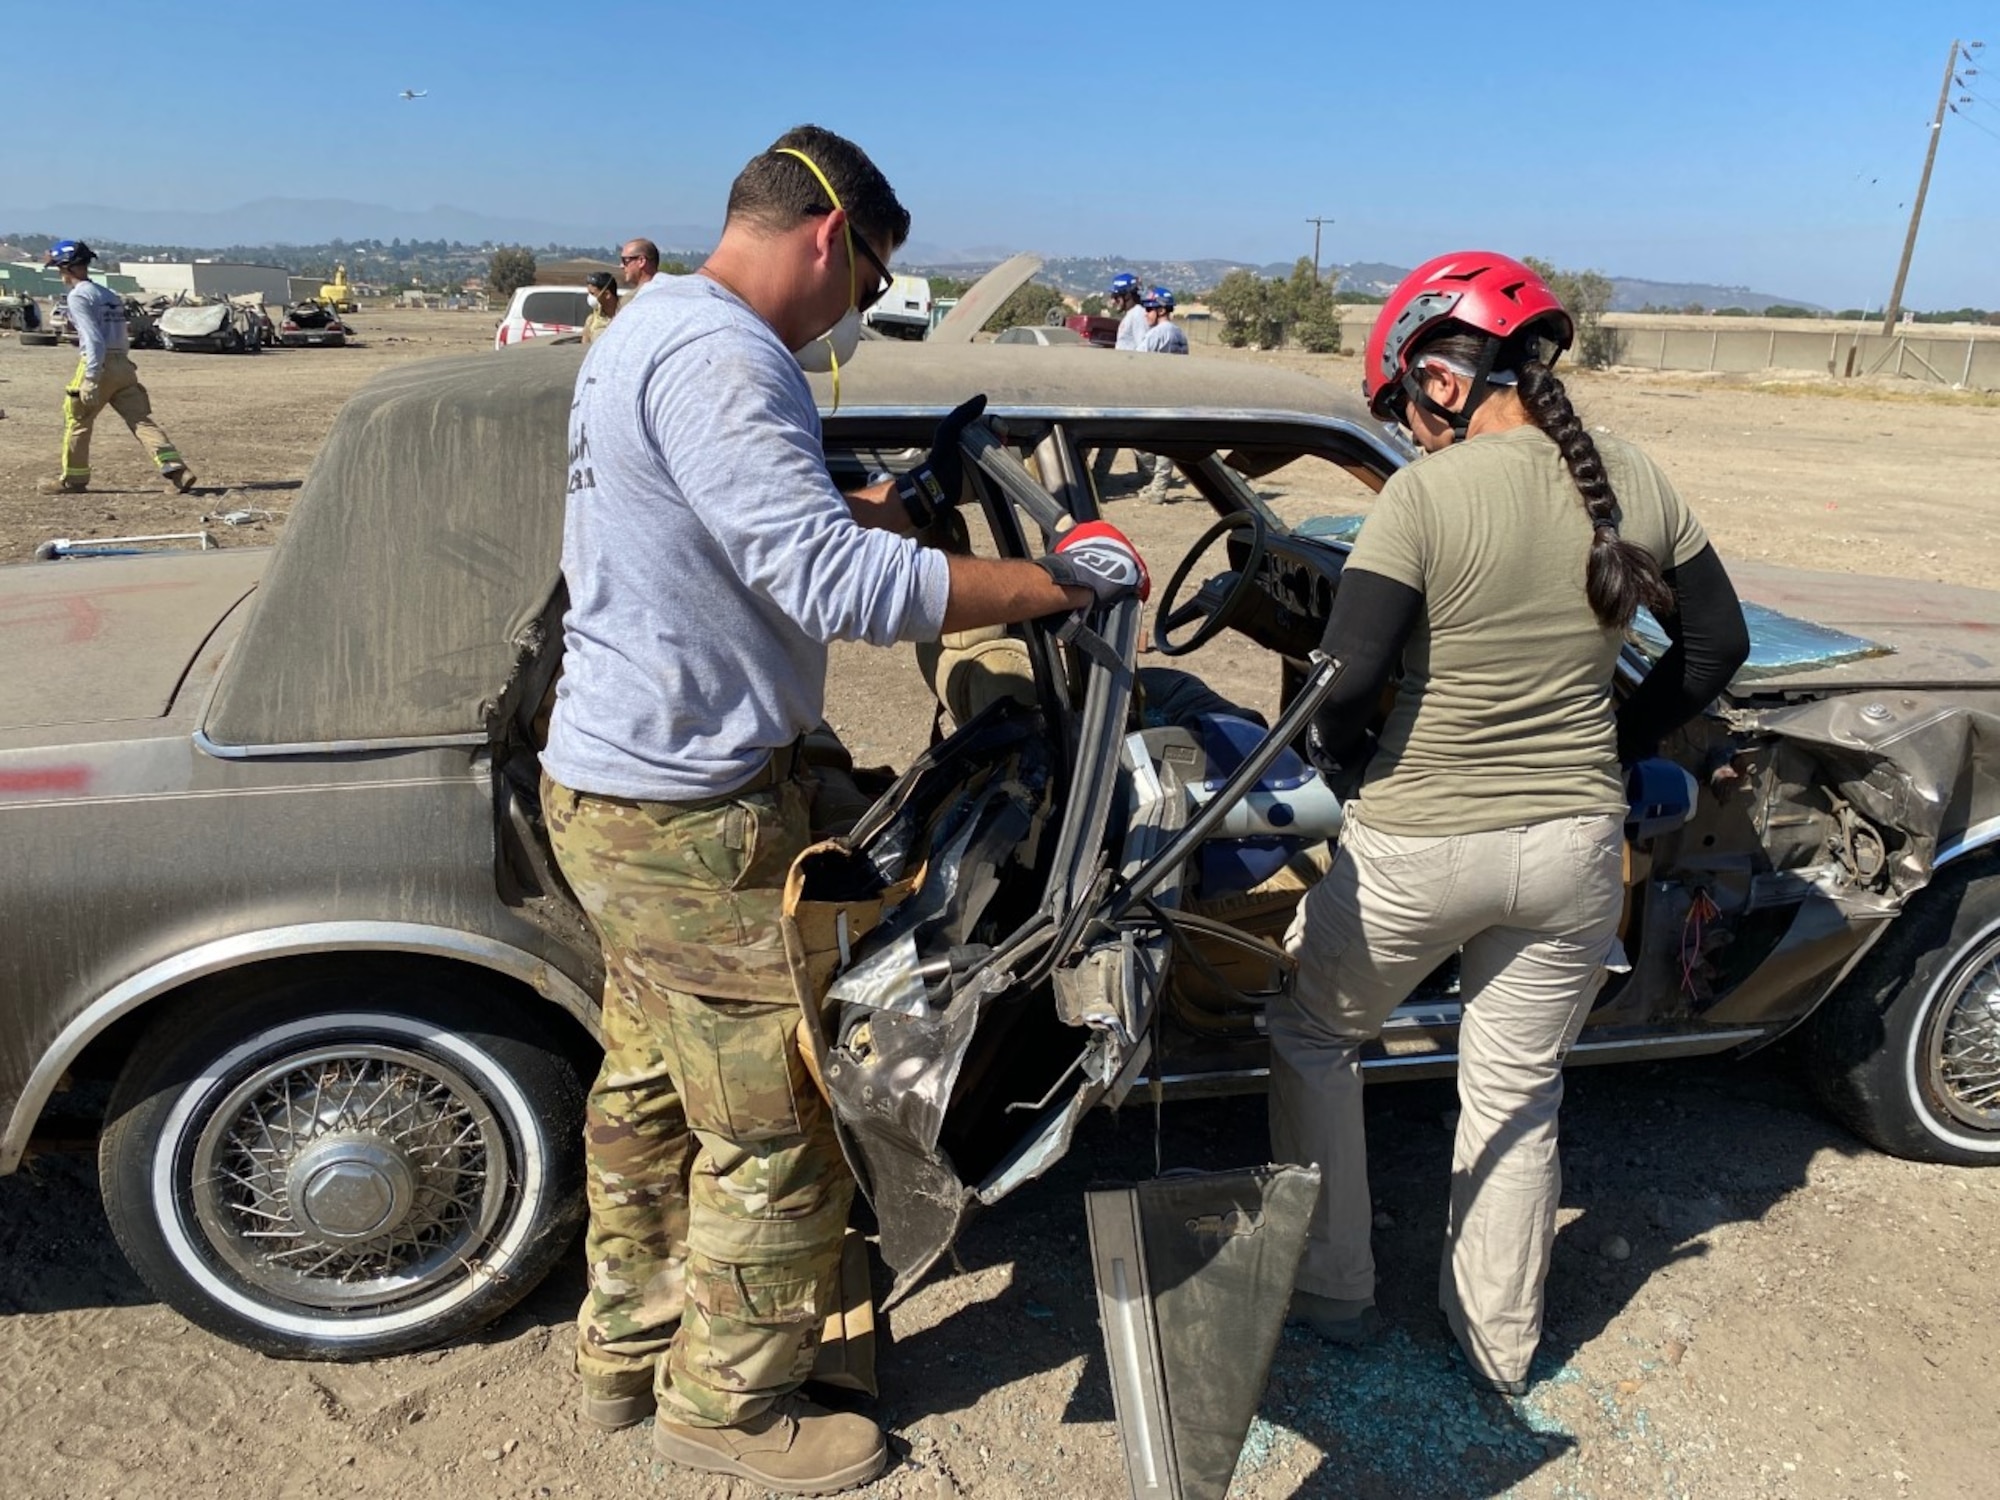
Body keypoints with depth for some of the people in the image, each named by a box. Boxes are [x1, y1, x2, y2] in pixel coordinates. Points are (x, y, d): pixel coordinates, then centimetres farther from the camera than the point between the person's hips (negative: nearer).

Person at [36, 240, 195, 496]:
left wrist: (90, 379, -20)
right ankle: (175, 469, -17)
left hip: (99, 364, -7)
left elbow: (93, 339, -17)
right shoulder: (110, 294, 19)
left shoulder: (78, 296, -7)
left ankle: (73, 479, 16)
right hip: (124, 364, 7)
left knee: (77, 421, 8)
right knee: (141, 420, -1)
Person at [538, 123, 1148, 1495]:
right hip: (695, 816, -11)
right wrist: (1063, 582, -21)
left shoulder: (652, 328, 14)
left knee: (653, 1084, 24)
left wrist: (904, 500, 20)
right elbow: (832, 585, -28)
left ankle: (629, 1345, 43)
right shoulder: (717, 355, -20)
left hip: (619, 786, 11)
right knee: (782, 1130, 5)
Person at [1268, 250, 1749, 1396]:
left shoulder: (1426, 495, -17)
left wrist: (1336, 761, 2)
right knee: (1518, 1100, 20)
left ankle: (1332, 1291, 32)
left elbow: (1350, 678, -19)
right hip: (1576, 848, 5)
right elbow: (1718, 646, 10)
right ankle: (1501, 1351, 38)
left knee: (1314, 1040, 21)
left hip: (1418, 847, -5)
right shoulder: (1634, 485, -1)